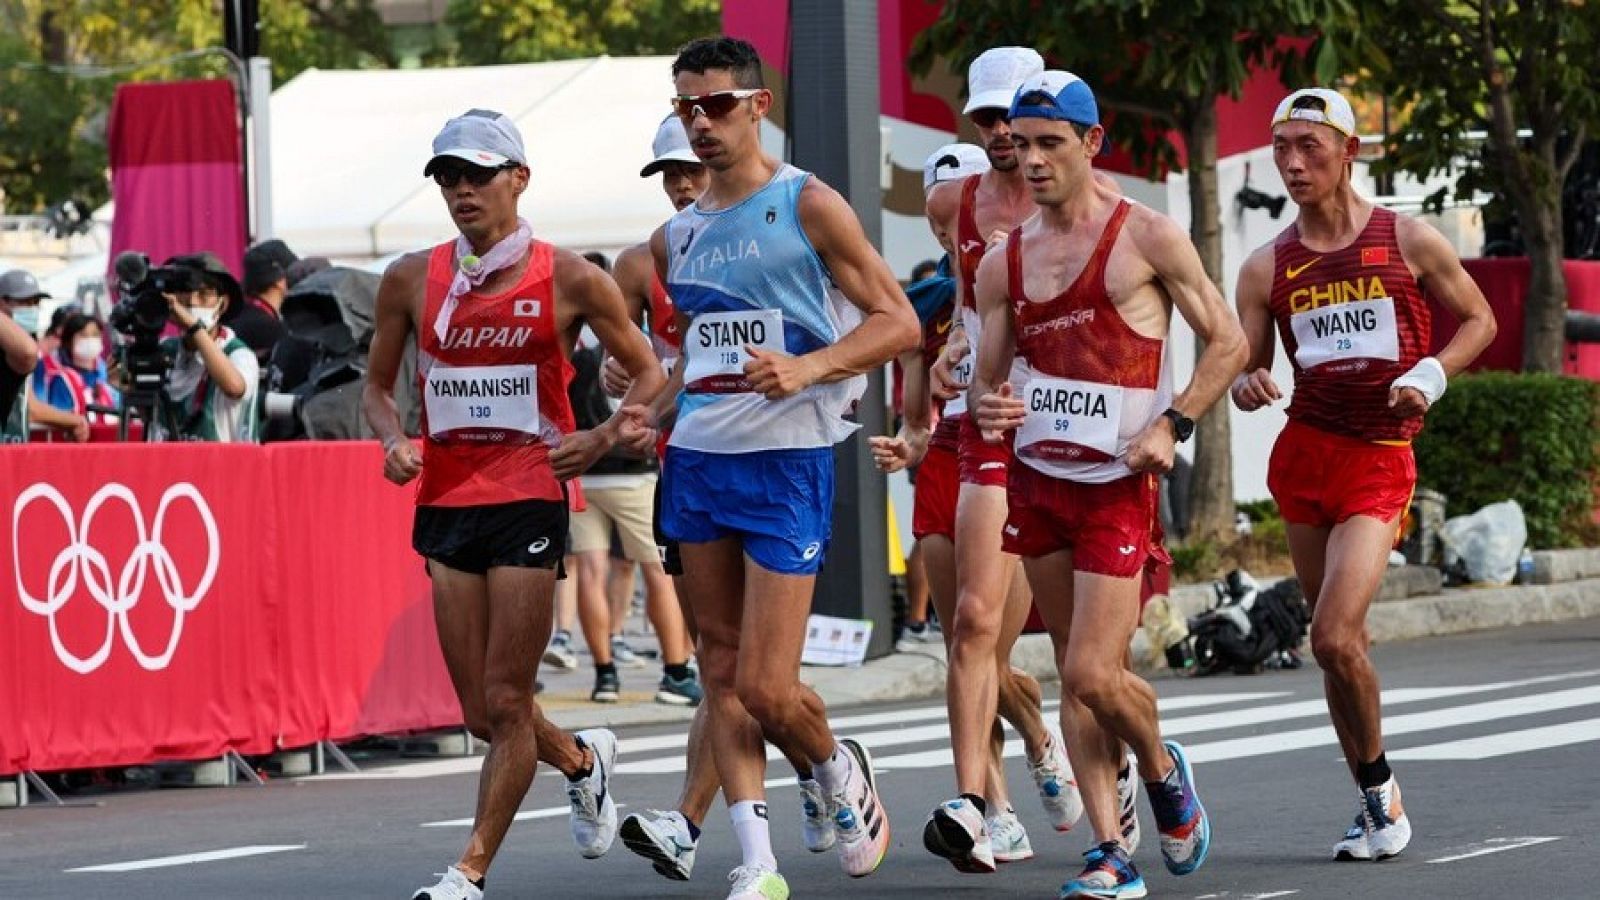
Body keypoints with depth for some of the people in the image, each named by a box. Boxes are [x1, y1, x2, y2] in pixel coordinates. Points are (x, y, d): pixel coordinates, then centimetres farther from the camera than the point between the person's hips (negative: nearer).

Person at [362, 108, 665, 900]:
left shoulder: (568, 280, -2)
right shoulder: (413, 279, 6)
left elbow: (649, 374, 7)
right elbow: (376, 384, 18)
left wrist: (603, 438, -10)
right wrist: (393, 440, -3)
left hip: (530, 500, -4)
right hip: (445, 502, 4)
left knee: (505, 702, -8)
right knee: (483, 714, 7)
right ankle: (583, 760, 38)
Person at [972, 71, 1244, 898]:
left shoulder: (1148, 238, -4)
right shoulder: (1003, 264, 8)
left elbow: (1227, 342, -1)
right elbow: (986, 378, 13)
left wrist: (1173, 425, -13)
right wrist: (987, 408, -12)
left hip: (1117, 487, -5)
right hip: (1035, 480, 5)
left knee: (1093, 675, -12)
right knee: (1078, 679, 6)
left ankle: (1164, 771, 18)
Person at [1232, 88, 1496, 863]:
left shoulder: (1408, 241, -1)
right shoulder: (1268, 267, 5)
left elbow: (1478, 320, 9)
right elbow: (1244, 371, 9)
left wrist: (1431, 374, -8)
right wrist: (1251, 386, -15)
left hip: (1379, 463, -4)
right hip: (1303, 454, 4)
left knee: (1333, 639, -17)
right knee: (1339, 643, 8)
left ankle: (1380, 788, 1)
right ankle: (1375, 801, 21)